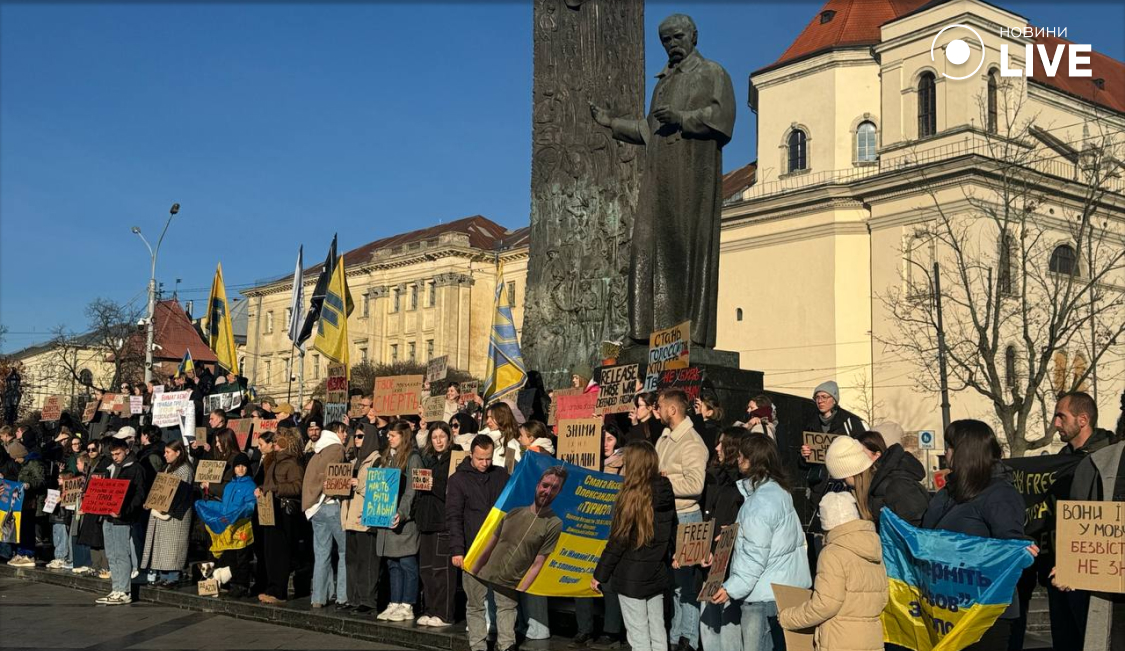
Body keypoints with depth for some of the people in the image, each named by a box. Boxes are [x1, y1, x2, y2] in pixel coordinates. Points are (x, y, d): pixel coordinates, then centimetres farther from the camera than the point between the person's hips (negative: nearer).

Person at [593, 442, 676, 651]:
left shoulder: (632, 496, -18)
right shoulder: (666, 492, 0)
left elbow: (618, 541, -14)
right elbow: (671, 532, 12)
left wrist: (599, 574, -6)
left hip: (632, 578, -6)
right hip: (657, 575, 6)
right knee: (657, 631, 14)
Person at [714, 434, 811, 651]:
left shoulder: (759, 503, -20)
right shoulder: (779, 490, 8)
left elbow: (755, 555, -23)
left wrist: (732, 588, -20)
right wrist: (737, 533, 14)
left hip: (765, 594, -10)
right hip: (787, 587, 10)